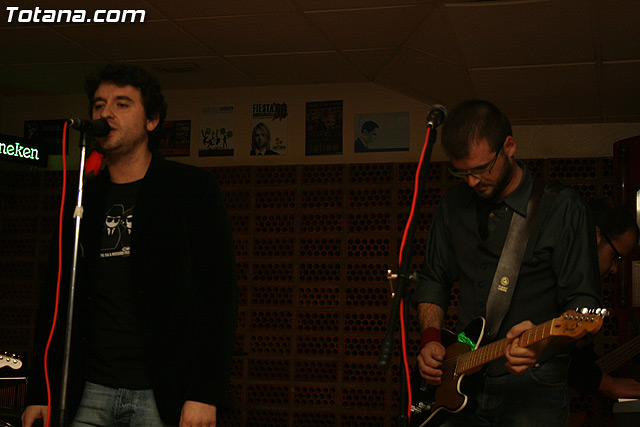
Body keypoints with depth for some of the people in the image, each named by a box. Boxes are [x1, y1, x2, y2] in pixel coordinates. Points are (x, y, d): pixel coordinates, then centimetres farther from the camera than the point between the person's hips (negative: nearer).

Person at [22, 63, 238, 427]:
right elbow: (57, 299, 16)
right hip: (91, 394, 4)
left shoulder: (193, 189, 0)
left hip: (165, 396, -4)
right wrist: (40, 394, 10)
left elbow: (219, 294, -7)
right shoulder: (81, 201, 13)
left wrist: (205, 395, -15)